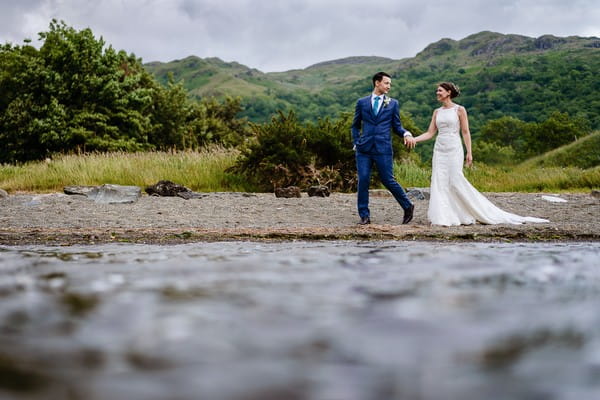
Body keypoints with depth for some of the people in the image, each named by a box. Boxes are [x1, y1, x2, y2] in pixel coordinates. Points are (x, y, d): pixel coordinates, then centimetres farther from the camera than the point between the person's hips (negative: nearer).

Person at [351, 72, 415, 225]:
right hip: (364, 149, 1)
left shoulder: (393, 103, 10)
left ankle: (408, 207, 18)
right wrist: (356, 143, 7)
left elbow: (397, 126, 9)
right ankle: (364, 216, 5)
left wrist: (406, 133, -11)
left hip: (383, 149, -1)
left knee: (388, 180, -1)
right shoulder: (362, 102, 11)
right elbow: (355, 125, 19)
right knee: (363, 181, -3)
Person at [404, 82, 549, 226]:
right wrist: (414, 139, -3)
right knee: (439, 182, -2)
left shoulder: (459, 110, -2)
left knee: (456, 180, -11)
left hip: (454, 149, -5)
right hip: (439, 150, 5)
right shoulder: (437, 112, 12)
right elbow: (430, 133, 10)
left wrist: (469, 152, -7)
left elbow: (465, 132, -3)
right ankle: (443, 218, 1)